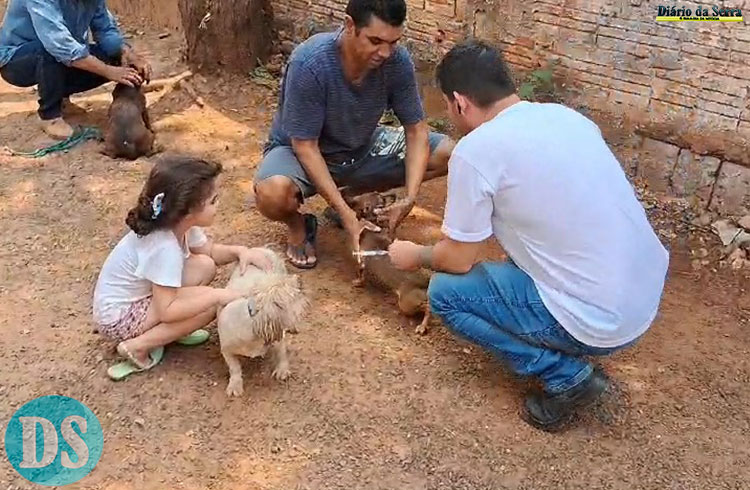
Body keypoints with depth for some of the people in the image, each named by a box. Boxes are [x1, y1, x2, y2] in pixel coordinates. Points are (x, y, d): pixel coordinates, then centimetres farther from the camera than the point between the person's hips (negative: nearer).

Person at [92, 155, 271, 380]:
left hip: (140, 295, 8)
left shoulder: (179, 224, -8)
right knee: (211, 305, -20)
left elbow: (210, 251, 8)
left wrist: (240, 251, -11)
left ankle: (170, 330, 3)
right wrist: (218, 295, -29)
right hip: (118, 317, -8)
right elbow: (167, 311, -31)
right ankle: (138, 347, -10)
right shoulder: (164, 248, -33)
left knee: (205, 267, -4)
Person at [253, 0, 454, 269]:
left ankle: (351, 193, 8)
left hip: (363, 147, 5)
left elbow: (416, 131, -12)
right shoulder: (309, 64, -31)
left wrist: (409, 199, -27)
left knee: (448, 154, -8)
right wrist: (347, 216, -32)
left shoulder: (398, 61, -21)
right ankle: (298, 225, 1)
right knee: (272, 194, -39)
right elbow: (305, 144, -26)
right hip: (303, 150, -5)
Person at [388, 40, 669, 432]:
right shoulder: (566, 116, 7)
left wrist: (417, 256, 16)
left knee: (444, 292, 5)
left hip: (601, 320, -8)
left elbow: (458, 260, -6)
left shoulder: (476, 150, -15)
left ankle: (567, 377, 3)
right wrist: (462, 225, 33)